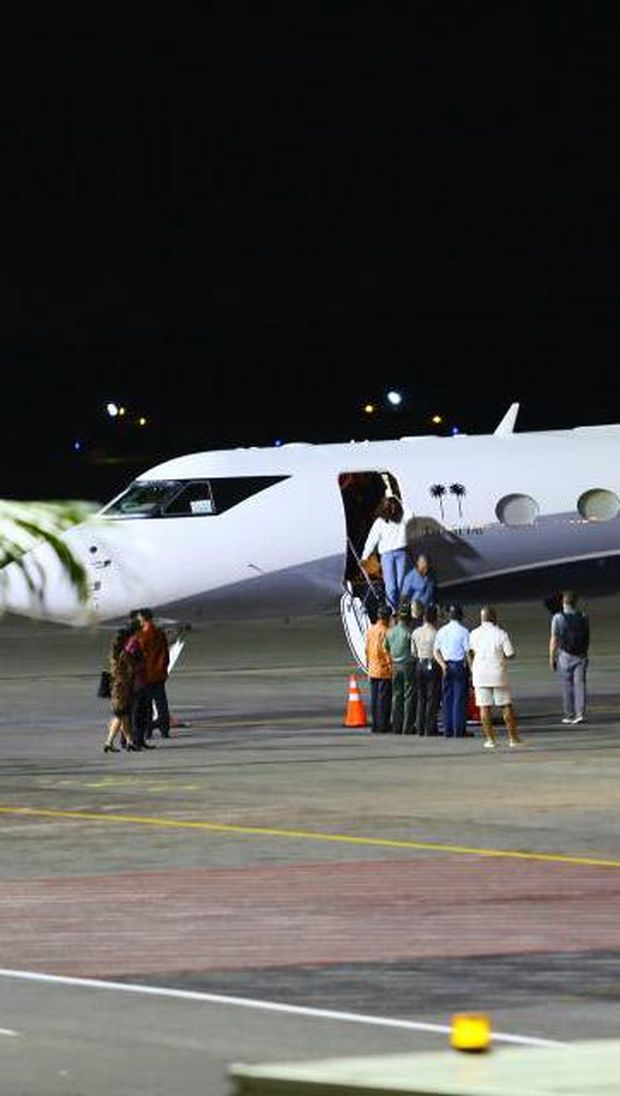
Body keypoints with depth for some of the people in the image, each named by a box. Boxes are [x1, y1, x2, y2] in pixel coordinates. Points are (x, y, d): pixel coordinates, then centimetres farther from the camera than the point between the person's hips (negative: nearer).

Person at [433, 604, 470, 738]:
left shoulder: (442, 631, 7)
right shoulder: (463, 631, -9)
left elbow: (436, 651, 5)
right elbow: (468, 652, -11)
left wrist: (443, 665, -3)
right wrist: (471, 670, -5)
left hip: (446, 667, 5)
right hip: (460, 666, -5)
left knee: (447, 698, 9)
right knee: (459, 698, -2)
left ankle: (447, 730, 8)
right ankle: (458, 730, -3)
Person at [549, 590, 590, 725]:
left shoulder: (558, 618, -9)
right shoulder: (583, 617, 2)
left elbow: (554, 640, -9)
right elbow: (587, 638, 8)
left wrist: (552, 657, -2)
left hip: (565, 655, -3)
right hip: (581, 655, 3)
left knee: (567, 685, 5)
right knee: (580, 684, 3)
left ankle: (569, 714, 8)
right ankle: (580, 713, -6)